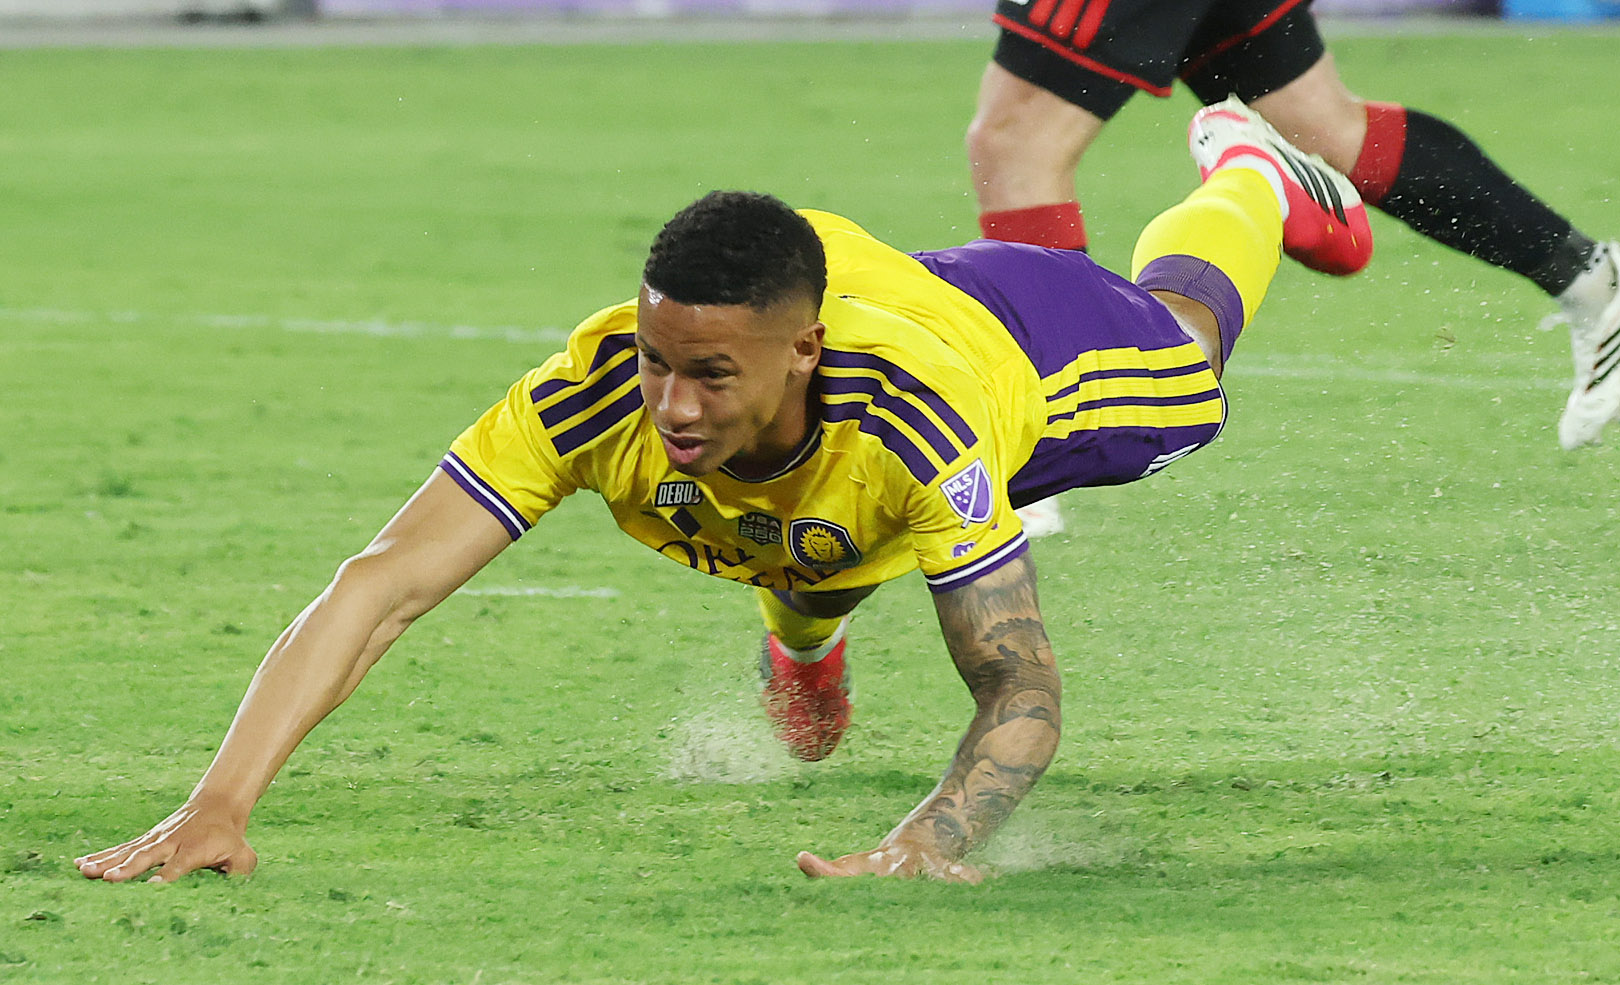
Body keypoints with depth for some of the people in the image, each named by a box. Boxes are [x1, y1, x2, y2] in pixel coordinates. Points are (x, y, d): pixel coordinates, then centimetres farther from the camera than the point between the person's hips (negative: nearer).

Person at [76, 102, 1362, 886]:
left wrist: (934, 844, -68)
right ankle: (806, 632, 71)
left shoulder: (915, 416, -53)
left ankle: (1251, 179, 68)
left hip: (1003, 335, 0)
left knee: (1182, 337, 36)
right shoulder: (594, 394, -48)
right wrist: (220, 805, -62)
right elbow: (379, 590, -50)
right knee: (806, 602, 35)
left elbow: (1022, 697, -47)